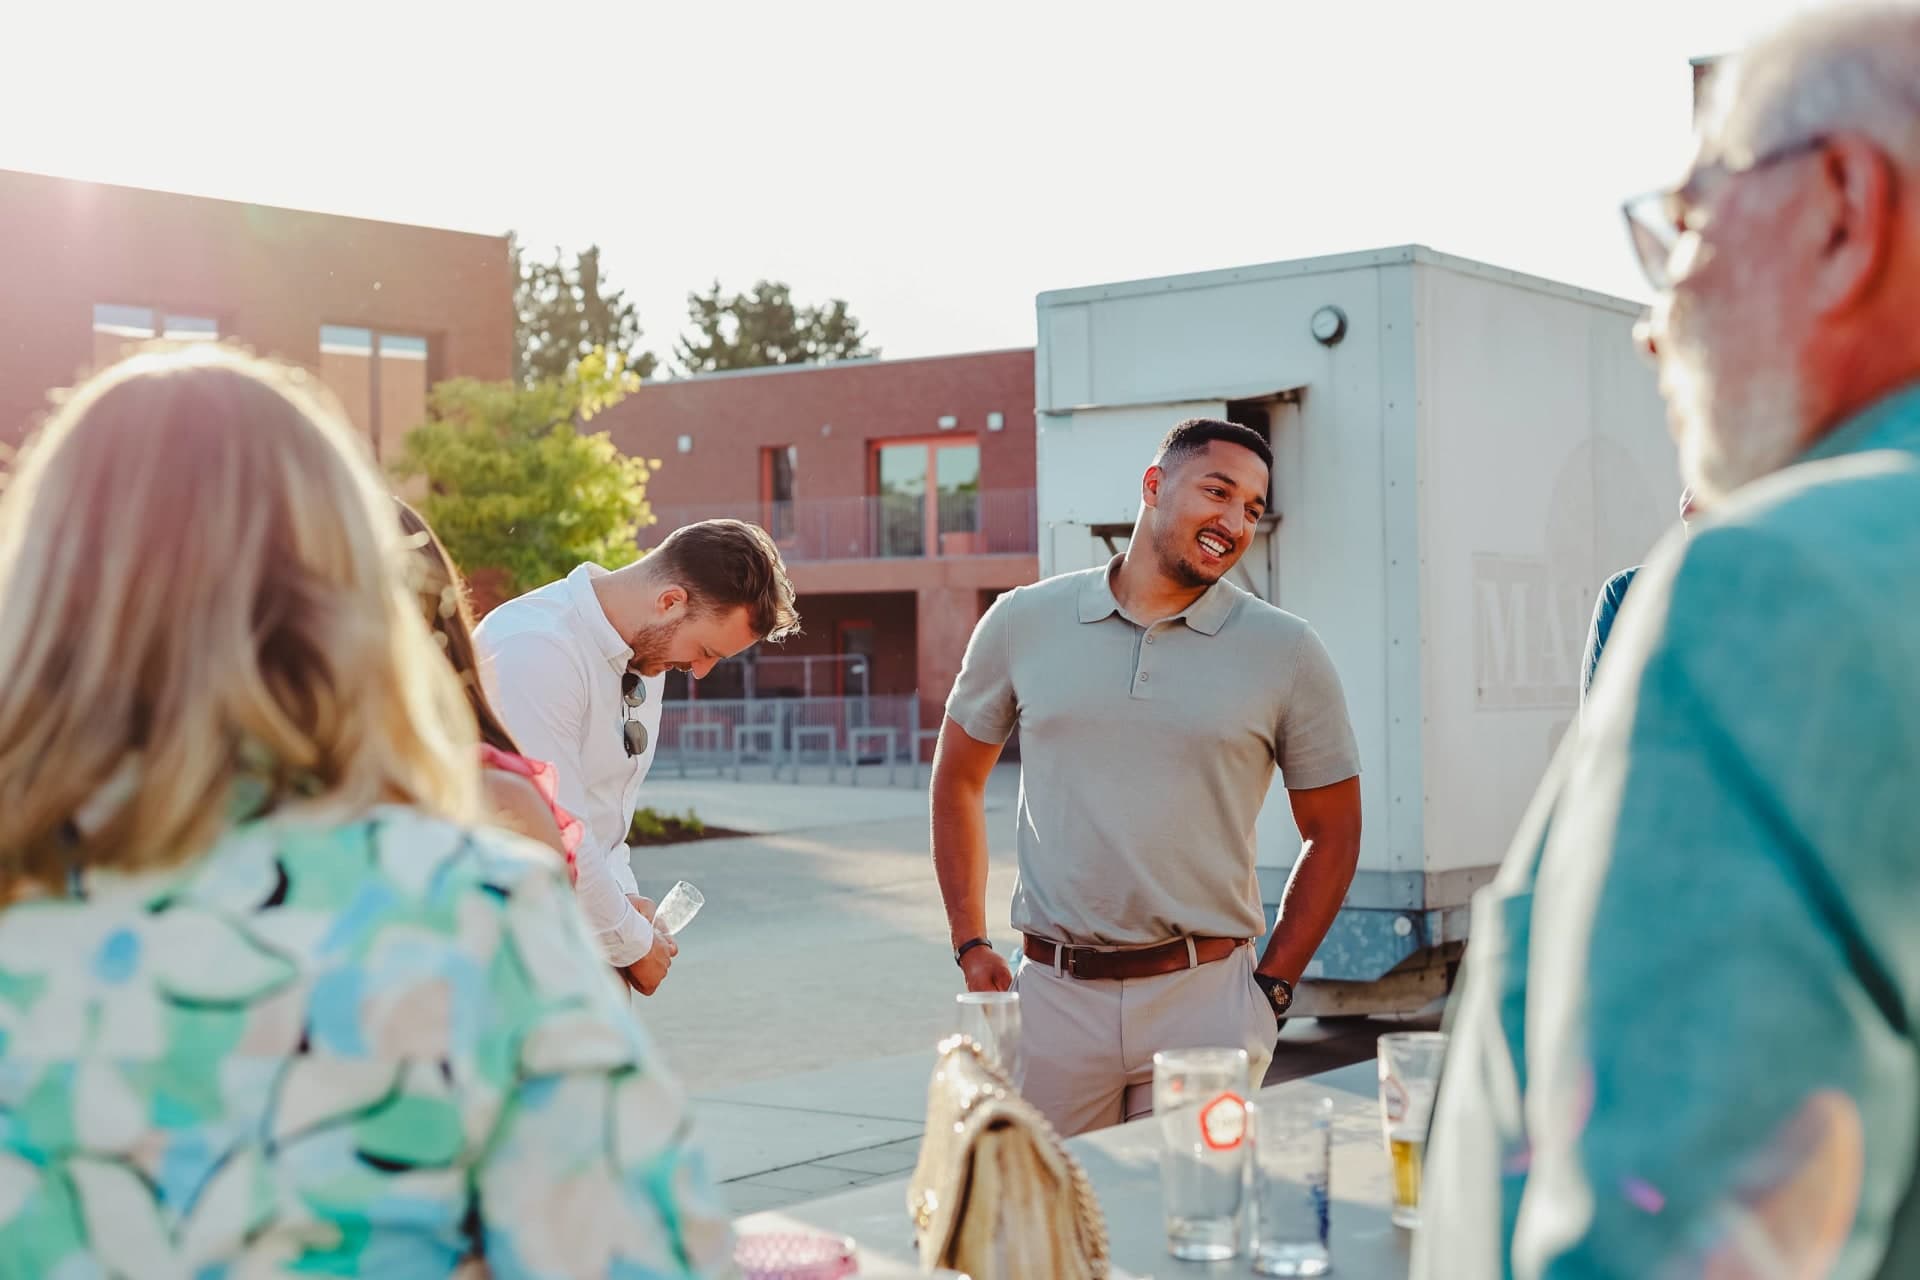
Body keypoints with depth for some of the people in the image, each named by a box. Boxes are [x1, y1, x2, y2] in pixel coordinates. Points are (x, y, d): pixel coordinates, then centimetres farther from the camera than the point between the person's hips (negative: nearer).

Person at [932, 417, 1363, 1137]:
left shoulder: (1286, 655, 1)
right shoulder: (1023, 623, 4)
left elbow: (1333, 833, 8)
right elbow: (957, 780, 15)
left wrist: (1272, 988, 1)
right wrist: (970, 948, 8)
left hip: (1203, 1000, -1)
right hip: (1052, 996, 1)